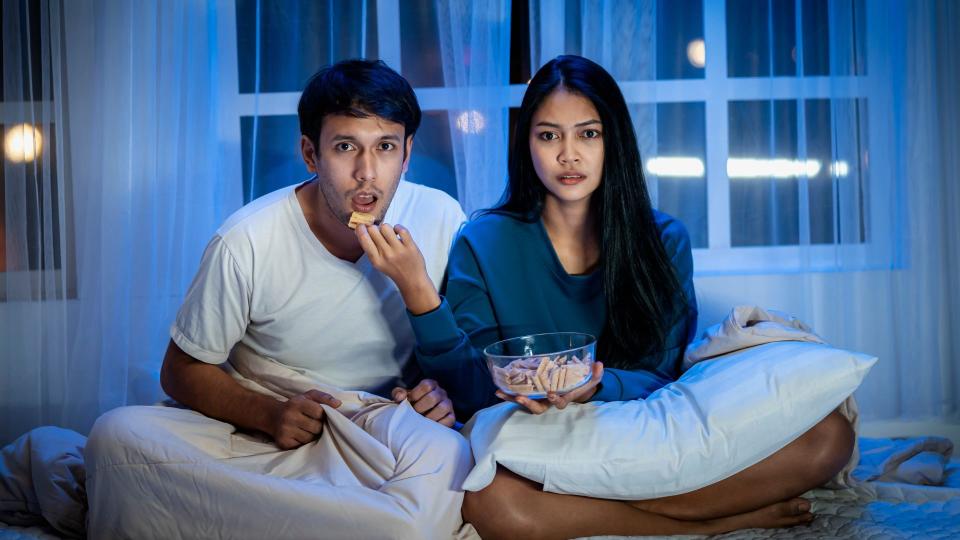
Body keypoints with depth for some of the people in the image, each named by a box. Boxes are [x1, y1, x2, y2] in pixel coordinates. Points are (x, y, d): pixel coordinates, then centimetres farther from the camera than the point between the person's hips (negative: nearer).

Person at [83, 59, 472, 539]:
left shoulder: (441, 218, -7)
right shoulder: (247, 243, -13)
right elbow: (182, 371, -2)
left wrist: (446, 389, -13)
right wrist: (268, 414, -20)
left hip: (386, 421, 1)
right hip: (261, 428, 0)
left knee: (445, 457, -36)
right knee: (118, 434, -29)